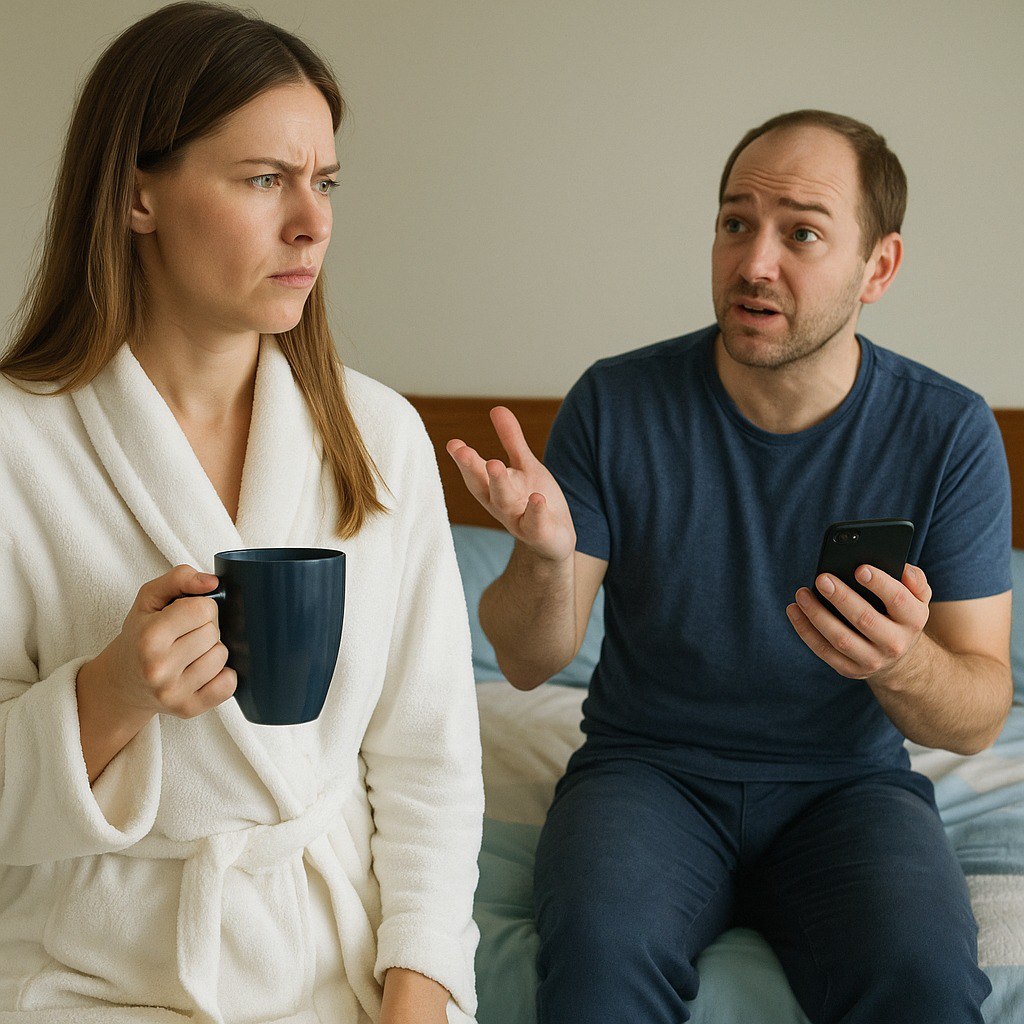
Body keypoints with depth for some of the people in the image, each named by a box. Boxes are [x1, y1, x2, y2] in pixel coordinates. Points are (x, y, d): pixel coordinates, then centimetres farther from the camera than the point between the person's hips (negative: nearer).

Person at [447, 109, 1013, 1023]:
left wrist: (906, 665, -30)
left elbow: (982, 716, -5)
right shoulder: (616, 405, -8)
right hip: (648, 768, -1)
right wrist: (545, 558, -28)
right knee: (600, 948, -33)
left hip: (849, 784, 1)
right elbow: (528, 662, -5)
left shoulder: (949, 433, -7)